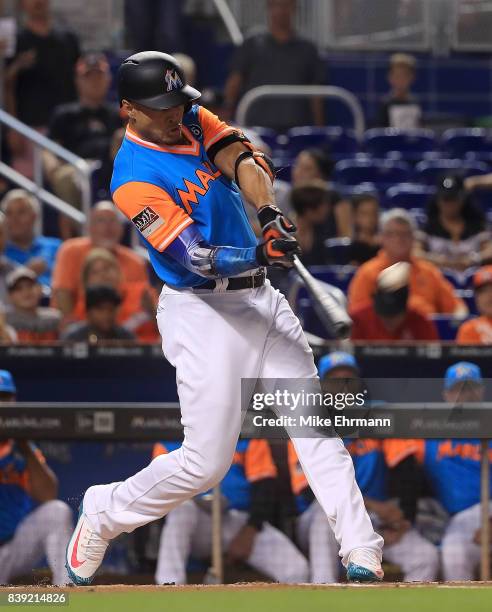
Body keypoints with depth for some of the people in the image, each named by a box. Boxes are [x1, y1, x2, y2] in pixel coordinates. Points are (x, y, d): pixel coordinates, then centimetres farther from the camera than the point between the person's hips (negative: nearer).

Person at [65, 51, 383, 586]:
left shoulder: (194, 120, 6)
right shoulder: (133, 179, -17)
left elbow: (242, 160, -11)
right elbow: (197, 257, -24)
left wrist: (269, 213, -30)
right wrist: (261, 253, -42)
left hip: (260, 300, 7)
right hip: (203, 314, -7)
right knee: (205, 462, -6)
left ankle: (360, 550, -7)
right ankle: (104, 513, 17)